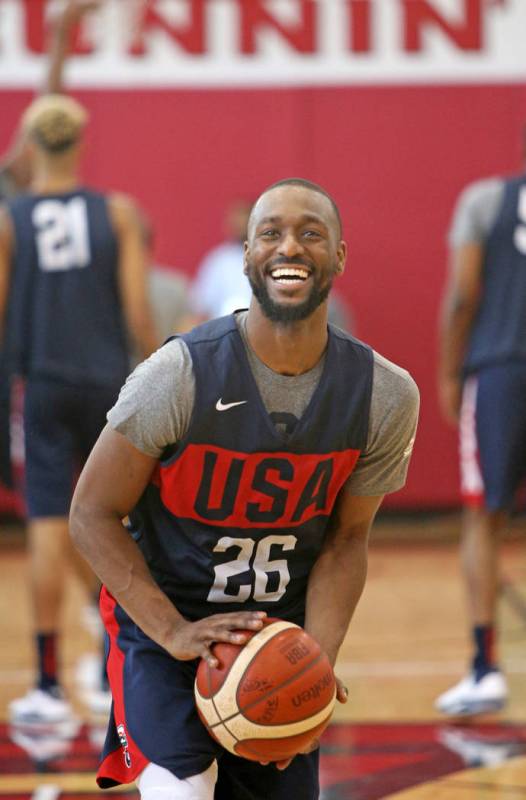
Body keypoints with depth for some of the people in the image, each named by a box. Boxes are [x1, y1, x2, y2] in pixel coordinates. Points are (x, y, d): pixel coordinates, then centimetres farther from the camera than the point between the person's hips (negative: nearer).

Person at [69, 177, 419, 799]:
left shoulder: (386, 396, -10)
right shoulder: (182, 375, -21)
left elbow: (345, 540, 1)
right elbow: (93, 515, -13)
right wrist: (175, 633, -22)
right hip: (162, 627, -4)